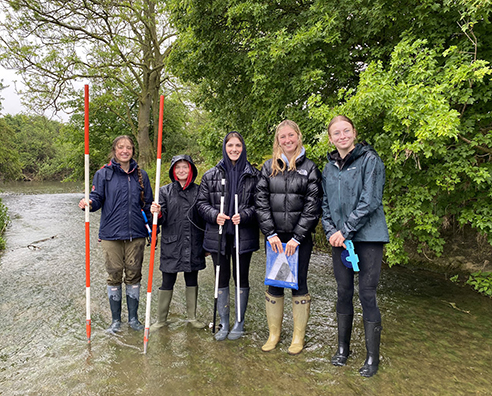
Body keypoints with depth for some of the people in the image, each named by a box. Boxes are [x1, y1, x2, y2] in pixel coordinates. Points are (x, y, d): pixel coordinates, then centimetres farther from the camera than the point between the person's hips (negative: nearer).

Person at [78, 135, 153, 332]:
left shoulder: (141, 175, 9)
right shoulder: (104, 174, 3)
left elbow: (148, 203, 13)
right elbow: (97, 198, 0)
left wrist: (154, 210, -4)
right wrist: (89, 204, -21)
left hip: (136, 234, 2)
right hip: (111, 235, -2)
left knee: (134, 276, 10)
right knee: (114, 276, 7)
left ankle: (133, 318, 26)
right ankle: (116, 320, 23)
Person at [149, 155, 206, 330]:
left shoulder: (198, 191, 5)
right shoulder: (165, 191, 1)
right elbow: (162, 219, -3)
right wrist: (157, 213, -26)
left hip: (193, 245, 2)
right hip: (171, 245, -1)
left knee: (192, 281, 13)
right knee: (167, 283, 6)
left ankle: (192, 317, 29)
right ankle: (161, 319, 23)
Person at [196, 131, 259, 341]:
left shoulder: (254, 174, 0)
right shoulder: (211, 175, 5)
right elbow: (201, 203, 5)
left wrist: (244, 215, -17)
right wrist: (214, 215, -12)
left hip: (244, 235, -1)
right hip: (218, 235, 2)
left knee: (241, 278, 9)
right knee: (221, 278, 10)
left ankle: (239, 322, 26)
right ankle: (223, 323, 26)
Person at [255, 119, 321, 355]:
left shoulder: (309, 168, 1)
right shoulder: (269, 167, 7)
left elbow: (313, 205, -4)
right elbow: (261, 201, 2)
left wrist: (297, 237, -11)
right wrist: (270, 233, -7)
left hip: (301, 237, -2)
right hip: (274, 236, 2)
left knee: (299, 283, 6)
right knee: (274, 283, 8)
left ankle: (299, 336, 22)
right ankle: (274, 333, 26)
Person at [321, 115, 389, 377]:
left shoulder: (369, 160, -5)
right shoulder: (330, 167, 12)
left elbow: (369, 200, -13)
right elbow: (325, 203, 12)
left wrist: (345, 230, -14)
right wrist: (331, 232, -2)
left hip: (367, 236, -5)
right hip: (339, 238, 5)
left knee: (367, 294, 0)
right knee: (343, 292, 12)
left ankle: (372, 356, 15)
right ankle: (343, 346, 27)